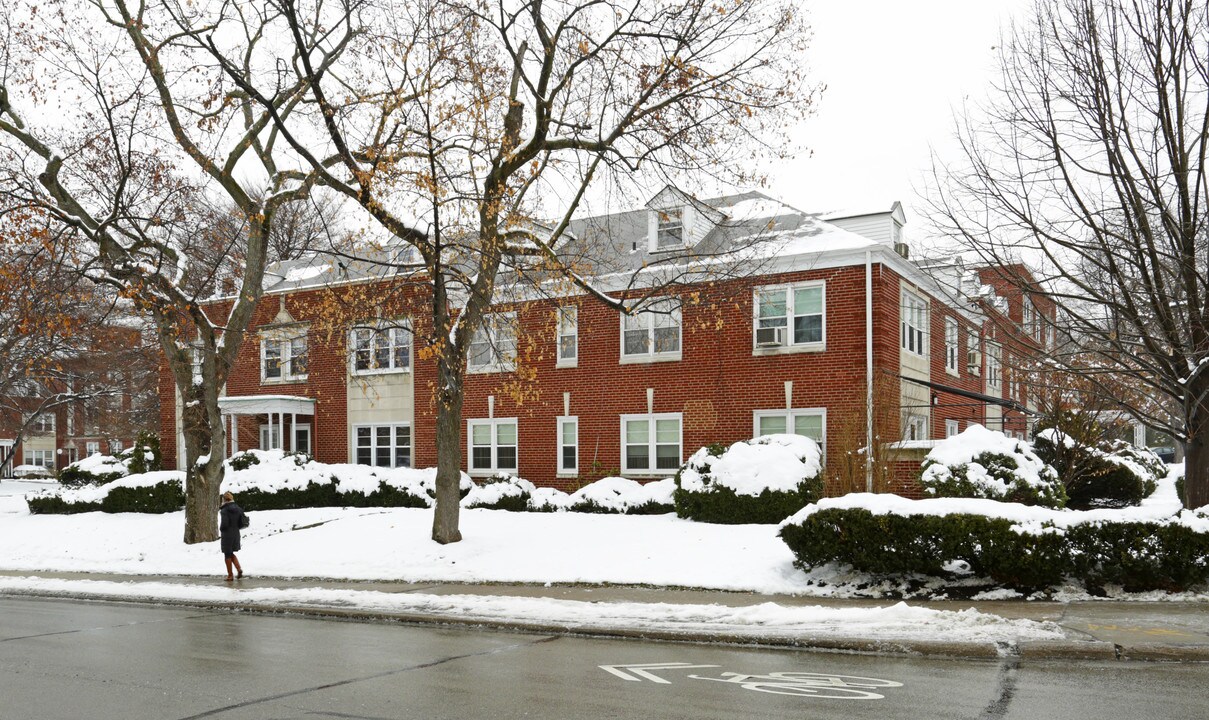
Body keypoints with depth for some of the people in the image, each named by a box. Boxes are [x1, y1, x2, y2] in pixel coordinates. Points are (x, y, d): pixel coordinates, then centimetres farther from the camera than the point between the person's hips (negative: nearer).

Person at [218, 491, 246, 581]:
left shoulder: (224, 510, -16)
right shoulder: (238, 509, 4)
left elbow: (224, 524, -20)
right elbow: (241, 523, 5)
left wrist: (220, 529, -1)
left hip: (227, 535, -6)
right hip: (236, 533, 6)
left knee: (227, 555, 6)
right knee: (231, 553, 21)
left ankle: (230, 575, 11)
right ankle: (239, 569, 5)